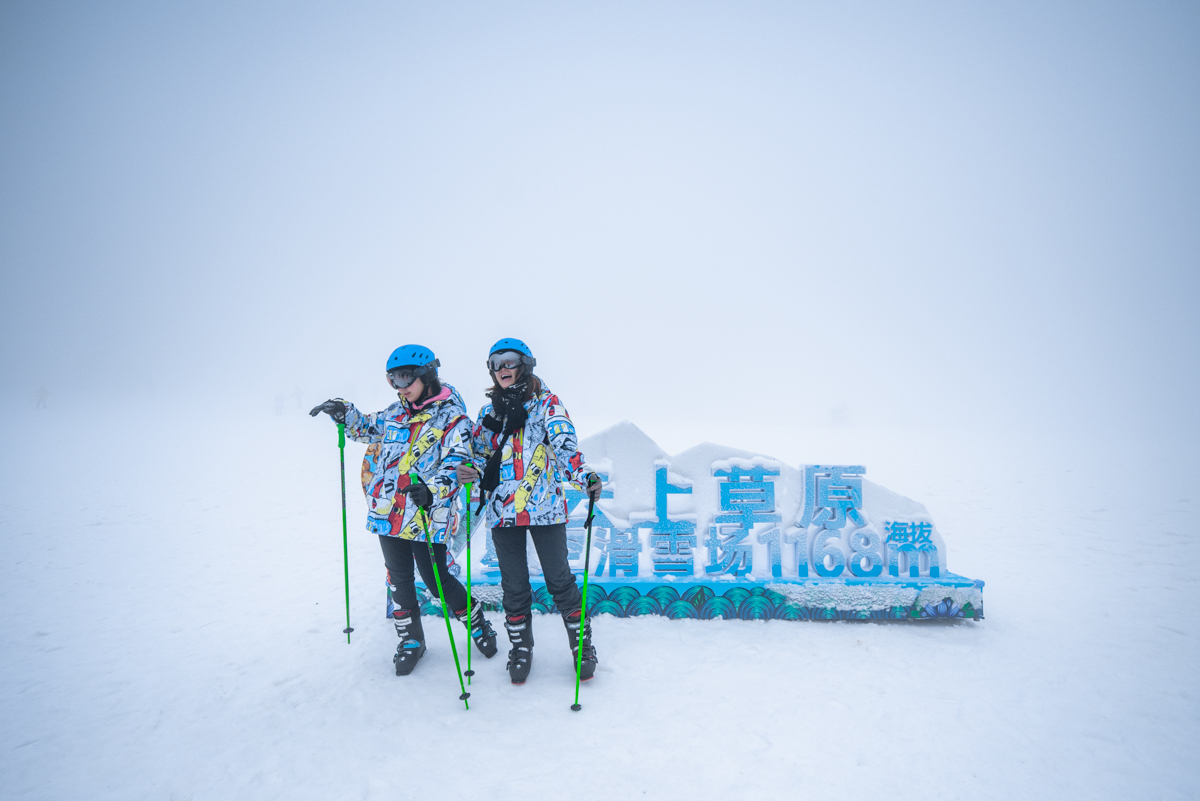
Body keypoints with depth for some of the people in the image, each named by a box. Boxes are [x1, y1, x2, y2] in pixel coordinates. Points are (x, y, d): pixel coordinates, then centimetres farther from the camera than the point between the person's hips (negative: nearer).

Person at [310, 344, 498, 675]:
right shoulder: (396, 412, 10)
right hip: (388, 512, 6)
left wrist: (431, 489, -35)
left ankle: (478, 625, 25)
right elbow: (368, 428, 28)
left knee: (437, 580, 1)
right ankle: (411, 640, 33)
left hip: (427, 516, -6)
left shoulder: (451, 415, -10)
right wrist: (345, 414, 9)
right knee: (399, 579, 14)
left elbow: (456, 464, -19)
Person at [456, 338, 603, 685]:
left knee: (559, 578, 2)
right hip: (502, 510, 4)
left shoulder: (546, 403, -1)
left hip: (544, 506, -4)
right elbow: (480, 455, 16)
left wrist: (584, 475, -33)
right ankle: (521, 647, 28)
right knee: (514, 584, 11)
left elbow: (564, 442, -15)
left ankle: (582, 643, 19)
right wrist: (467, 470, -8)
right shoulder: (489, 412, 13)